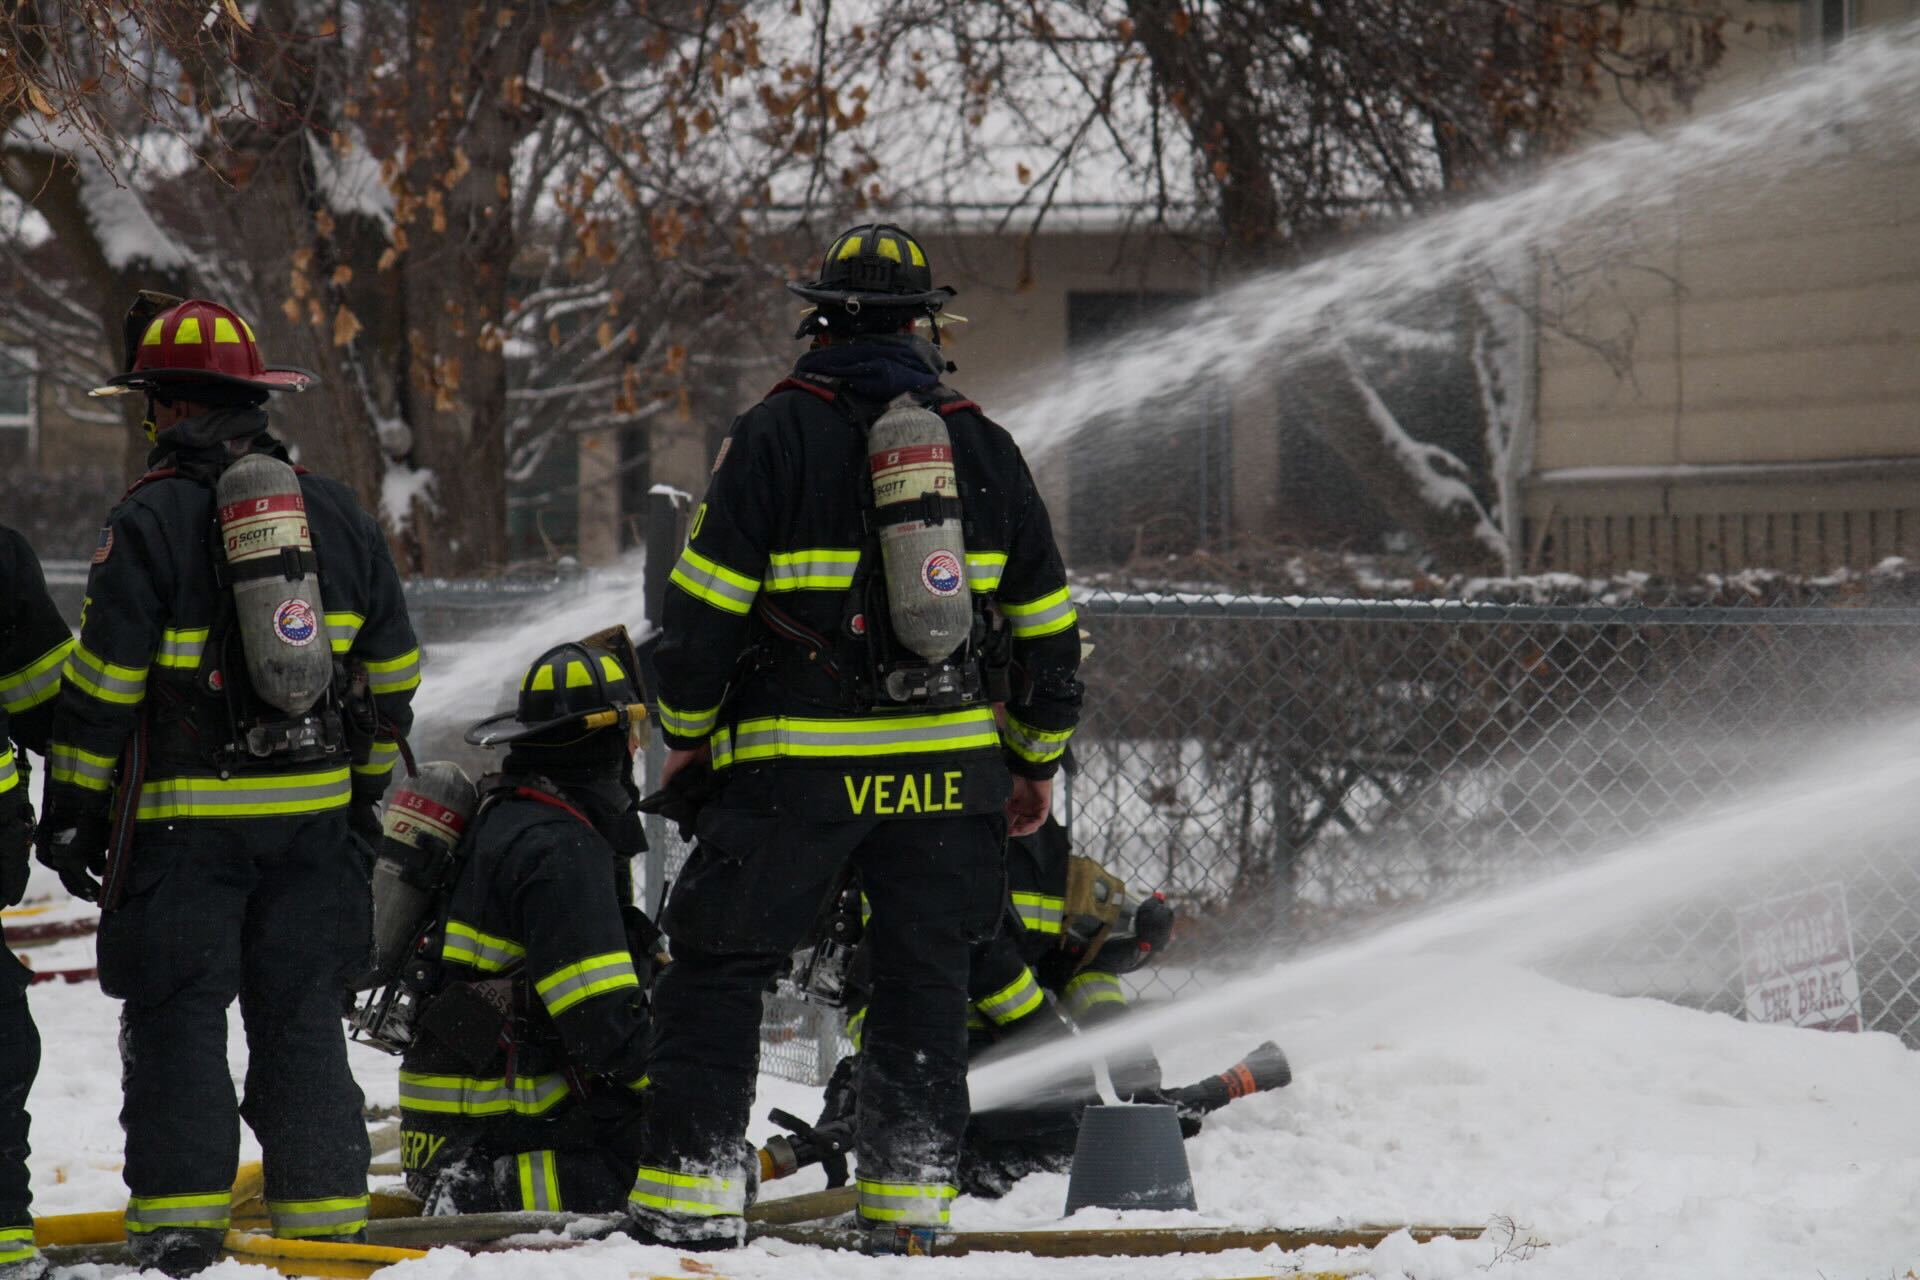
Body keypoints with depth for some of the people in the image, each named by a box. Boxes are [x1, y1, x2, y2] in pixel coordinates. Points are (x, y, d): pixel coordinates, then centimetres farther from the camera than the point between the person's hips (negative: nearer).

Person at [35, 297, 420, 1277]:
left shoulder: (151, 520, -10)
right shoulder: (335, 513, 8)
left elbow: (103, 686, -10)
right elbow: (392, 671, 13)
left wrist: (72, 811, -2)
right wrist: (367, 789, 23)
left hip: (186, 819, -5)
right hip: (315, 814, 5)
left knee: (177, 1014, 1)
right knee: (302, 1012, 11)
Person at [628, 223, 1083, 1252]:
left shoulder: (777, 433, -4)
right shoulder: (983, 445, 8)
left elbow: (705, 599, -7)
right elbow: (1047, 622, 12)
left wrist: (687, 731, 6)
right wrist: (1039, 760, 22)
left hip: (799, 767, -4)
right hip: (949, 762, 4)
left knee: (716, 967, 3)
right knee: (925, 978, 11)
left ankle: (694, 1186, -2)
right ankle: (909, 1201, 11)